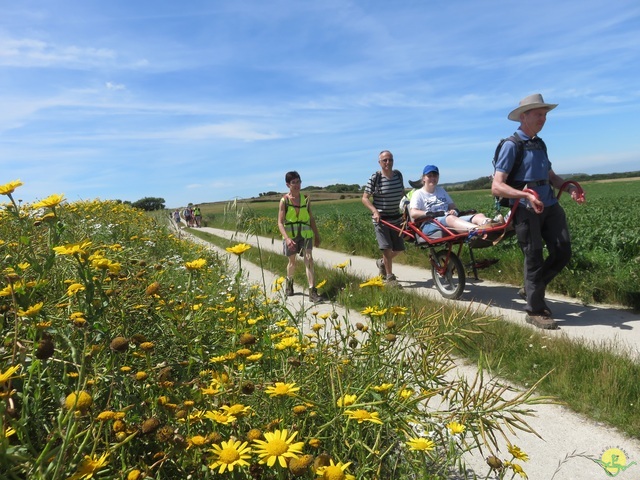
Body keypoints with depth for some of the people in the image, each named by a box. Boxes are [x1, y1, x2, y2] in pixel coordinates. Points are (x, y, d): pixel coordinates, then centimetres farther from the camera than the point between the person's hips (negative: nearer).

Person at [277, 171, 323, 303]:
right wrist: (287, 238, -25)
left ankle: (312, 292, -13)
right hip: (290, 235, -1)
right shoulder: (284, 200, -7)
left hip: (306, 234, 1)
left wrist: (317, 236, 13)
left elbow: (311, 219, 11)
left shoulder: (306, 199, 2)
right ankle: (289, 282, 42)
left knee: (309, 259, -13)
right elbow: (280, 223, -11)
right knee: (292, 261, 13)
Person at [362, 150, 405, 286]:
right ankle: (389, 277, 4)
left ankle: (382, 262, 35)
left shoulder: (398, 175, 3)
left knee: (399, 248, 8)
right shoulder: (375, 178, -12)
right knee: (387, 248, -11)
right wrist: (375, 211, -21)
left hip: (396, 217, 5)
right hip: (380, 218, -5)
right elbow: (365, 198, -9)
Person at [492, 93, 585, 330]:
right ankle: (535, 311, 15)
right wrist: (526, 195, -30)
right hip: (526, 210, -7)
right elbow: (497, 187, -16)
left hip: (550, 206, 7)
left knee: (562, 253, 4)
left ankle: (532, 289, 27)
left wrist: (569, 187, 3)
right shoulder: (511, 145, -9)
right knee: (534, 259, 0)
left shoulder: (540, 144, 15)